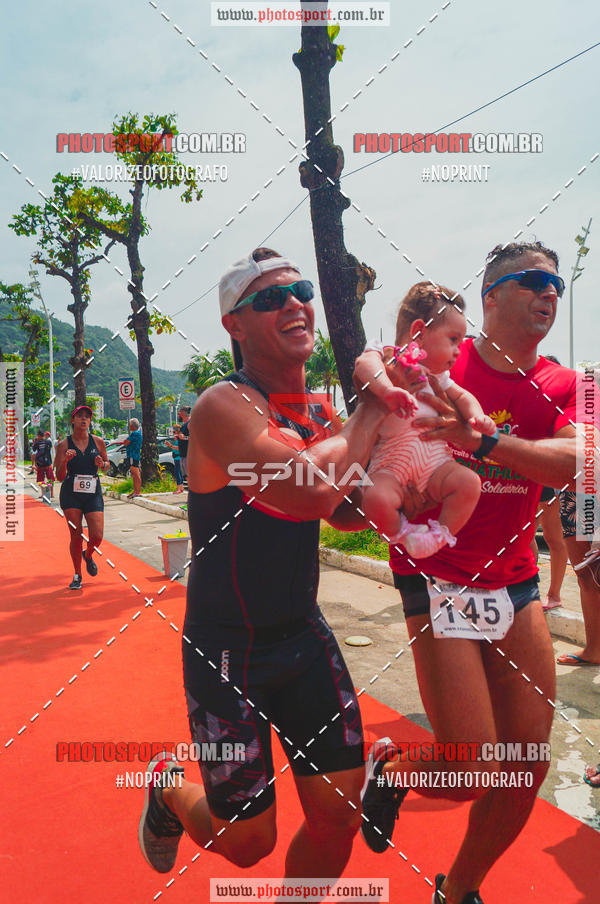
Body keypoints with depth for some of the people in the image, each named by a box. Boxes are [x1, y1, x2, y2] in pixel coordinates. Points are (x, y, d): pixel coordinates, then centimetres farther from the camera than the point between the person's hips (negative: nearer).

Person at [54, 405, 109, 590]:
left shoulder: (97, 441, 3)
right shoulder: (64, 445, -2)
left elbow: (107, 463, 17)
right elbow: (60, 477, -3)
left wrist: (102, 464, -6)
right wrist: (65, 461, -21)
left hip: (93, 493, 1)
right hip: (71, 493, -1)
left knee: (97, 536, -6)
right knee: (76, 535, -2)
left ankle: (88, 556, 29)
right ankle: (77, 575, 17)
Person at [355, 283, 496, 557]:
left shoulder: (437, 375, 23)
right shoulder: (384, 356, 0)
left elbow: (461, 395, 29)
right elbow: (366, 363, -22)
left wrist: (476, 415, 5)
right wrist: (387, 390, -42)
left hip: (435, 460, 6)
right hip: (392, 462, -5)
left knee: (469, 482, -21)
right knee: (376, 498, -32)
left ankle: (440, 535, 0)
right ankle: (401, 533, 0)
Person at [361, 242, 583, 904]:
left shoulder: (563, 388, 5)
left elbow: (570, 463, -14)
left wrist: (481, 440, -32)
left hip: (517, 584, 5)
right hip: (441, 580, -5)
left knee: (528, 767, 11)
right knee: (473, 774, -7)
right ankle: (389, 768, 28)